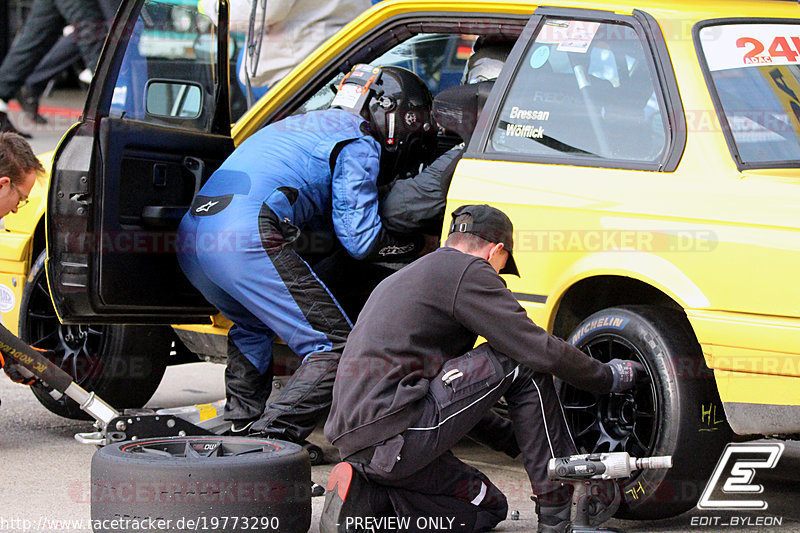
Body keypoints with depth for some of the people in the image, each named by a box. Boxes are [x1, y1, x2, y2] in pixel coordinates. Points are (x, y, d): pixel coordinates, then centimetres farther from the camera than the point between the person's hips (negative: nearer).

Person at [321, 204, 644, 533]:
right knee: (521, 365, -2)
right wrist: (608, 377, 8)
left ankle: (364, 495, 5)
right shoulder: (467, 271, -3)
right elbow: (542, 351, -8)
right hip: (395, 436, -10)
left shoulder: (403, 278, 28)